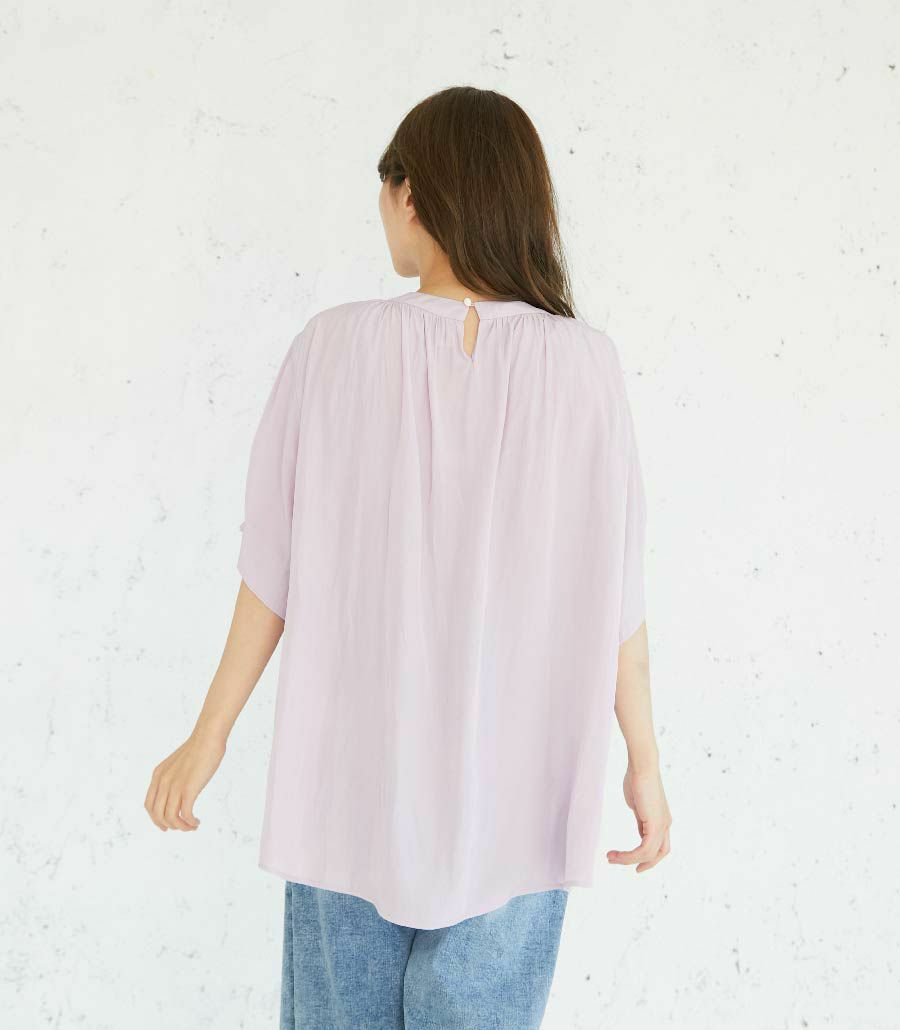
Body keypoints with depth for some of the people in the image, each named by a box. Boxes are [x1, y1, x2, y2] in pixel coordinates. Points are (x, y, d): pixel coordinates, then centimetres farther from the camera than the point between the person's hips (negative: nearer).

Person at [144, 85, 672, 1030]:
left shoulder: (333, 348, -11)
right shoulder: (582, 366, -10)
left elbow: (276, 570, -7)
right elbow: (613, 593, -7)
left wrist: (209, 737, 5)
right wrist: (645, 759, 6)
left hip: (353, 777, 0)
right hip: (513, 789, 0)